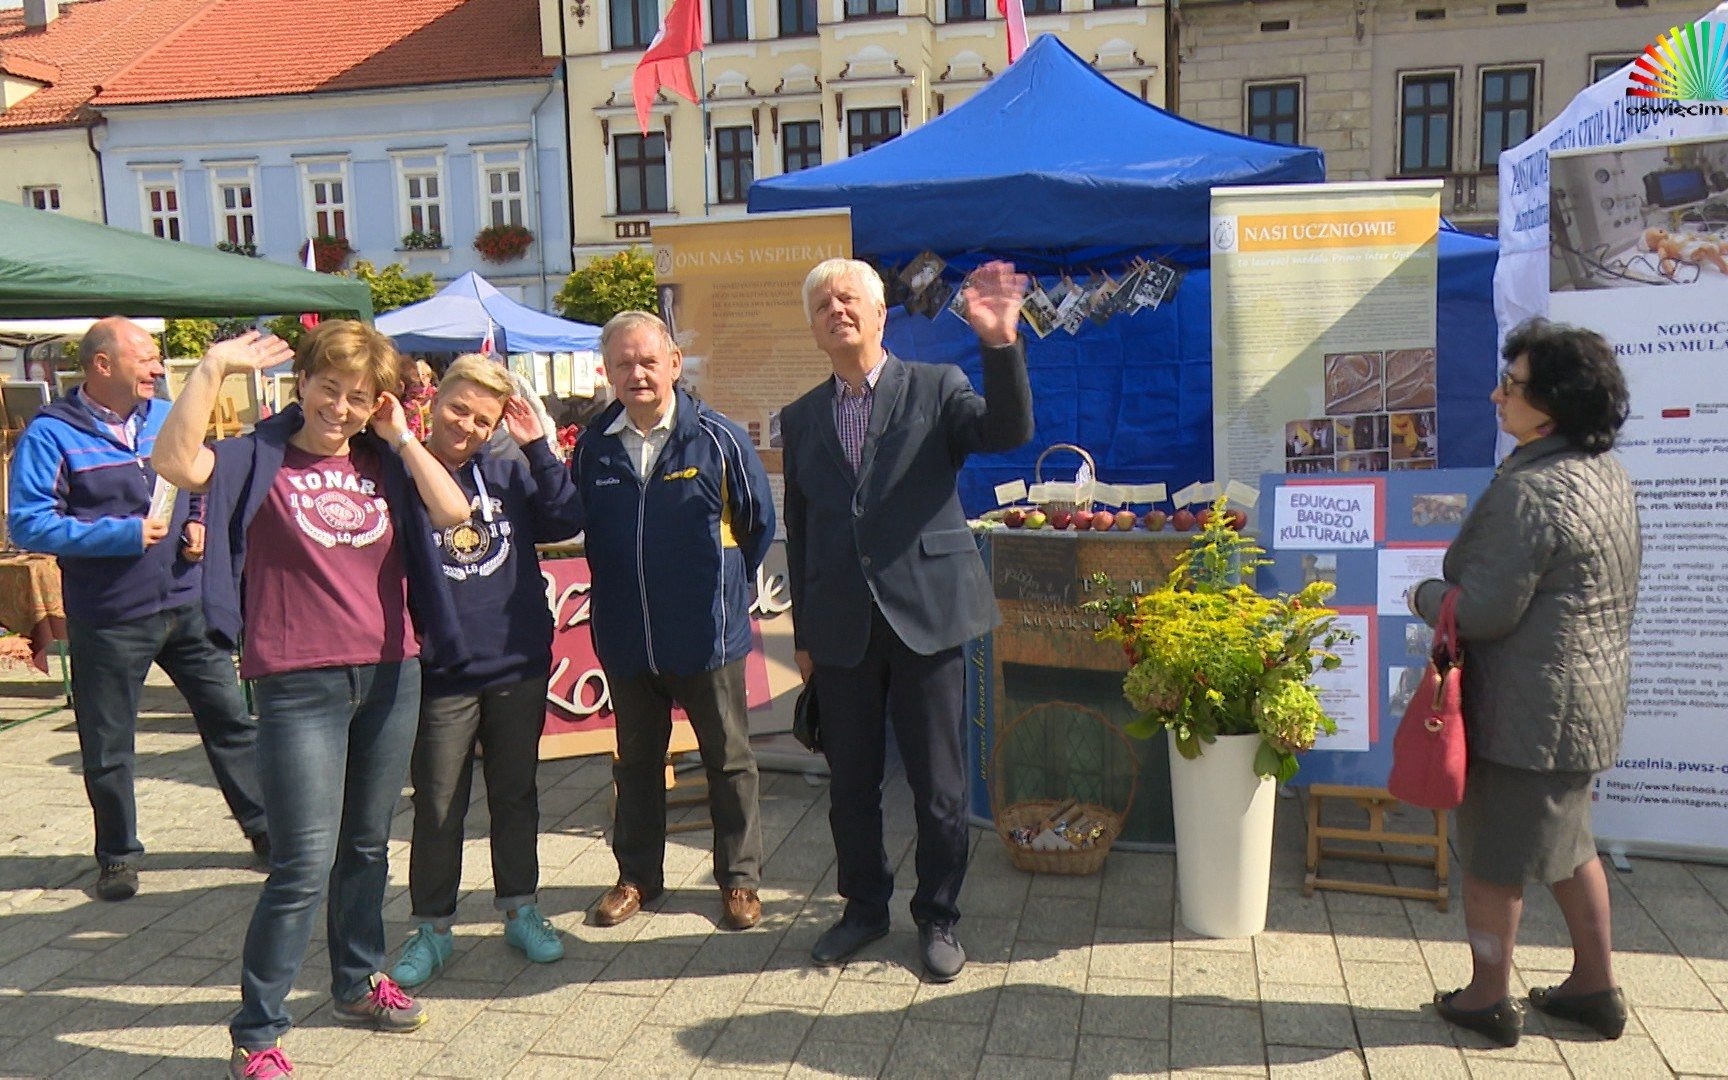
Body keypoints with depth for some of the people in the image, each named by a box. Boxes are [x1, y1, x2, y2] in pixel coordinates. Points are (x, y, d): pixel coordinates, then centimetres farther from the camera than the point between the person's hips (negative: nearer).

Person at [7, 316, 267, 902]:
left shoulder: (169, 418, 8)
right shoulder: (51, 434, -9)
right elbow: (28, 523, -15)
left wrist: (201, 523, 1)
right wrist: (123, 533, -21)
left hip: (189, 604, 4)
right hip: (108, 618, -4)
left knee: (231, 716, 9)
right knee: (108, 744, 9)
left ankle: (265, 829, 22)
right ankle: (117, 854, 28)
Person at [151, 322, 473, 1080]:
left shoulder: (381, 464, 7)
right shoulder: (260, 460, -2)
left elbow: (452, 511, -8)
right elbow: (175, 463, -21)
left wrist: (401, 437, -6)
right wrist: (213, 369, -19)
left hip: (391, 676, 5)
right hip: (300, 686, -4)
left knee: (367, 846, 18)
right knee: (304, 866, -5)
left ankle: (358, 982, 38)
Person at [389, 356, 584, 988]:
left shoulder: (510, 470, 3)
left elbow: (565, 521, -5)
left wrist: (535, 446, -9)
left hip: (519, 667, 3)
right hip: (440, 677, -2)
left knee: (516, 794, 15)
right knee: (437, 809, 9)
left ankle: (521, 911, 31)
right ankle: (433, 929, 25)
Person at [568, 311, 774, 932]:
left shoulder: (718, 439, -10)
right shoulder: (594, 446, -1)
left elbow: (760, 524, 0)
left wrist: (725, 584, 6)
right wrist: (617, 589, 10)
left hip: (707, 633, -3)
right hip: (626, 638, 3)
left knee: (728, 760, 10)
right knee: (635, 761, 17)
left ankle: (740, 879, 25)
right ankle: (637, 875, 33)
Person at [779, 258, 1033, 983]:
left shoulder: (936, 388, 1)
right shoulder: (801, 419, 11)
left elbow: (1009, 433, -17)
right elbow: (799, 531, 13)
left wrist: (1001, 343, -31)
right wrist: (803, 634, 12)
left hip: (925, 615, -3)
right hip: (841, 628, 3)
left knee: (939, 785, 6)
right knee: (850, 783, 13)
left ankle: (938, 917, 25)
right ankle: (864, 907, 33)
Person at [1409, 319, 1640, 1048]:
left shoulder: (1530, 492, -24)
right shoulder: (1608, 475, 7)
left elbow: (1485, 610, -24)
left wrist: (1425, 596, -4)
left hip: (1527, 707, -10)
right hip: (1592, 694, 10)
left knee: (1494, 854, 6)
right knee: (1567, 838, 22)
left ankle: (1488, 998, 21)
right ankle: (1596, 986, 33)